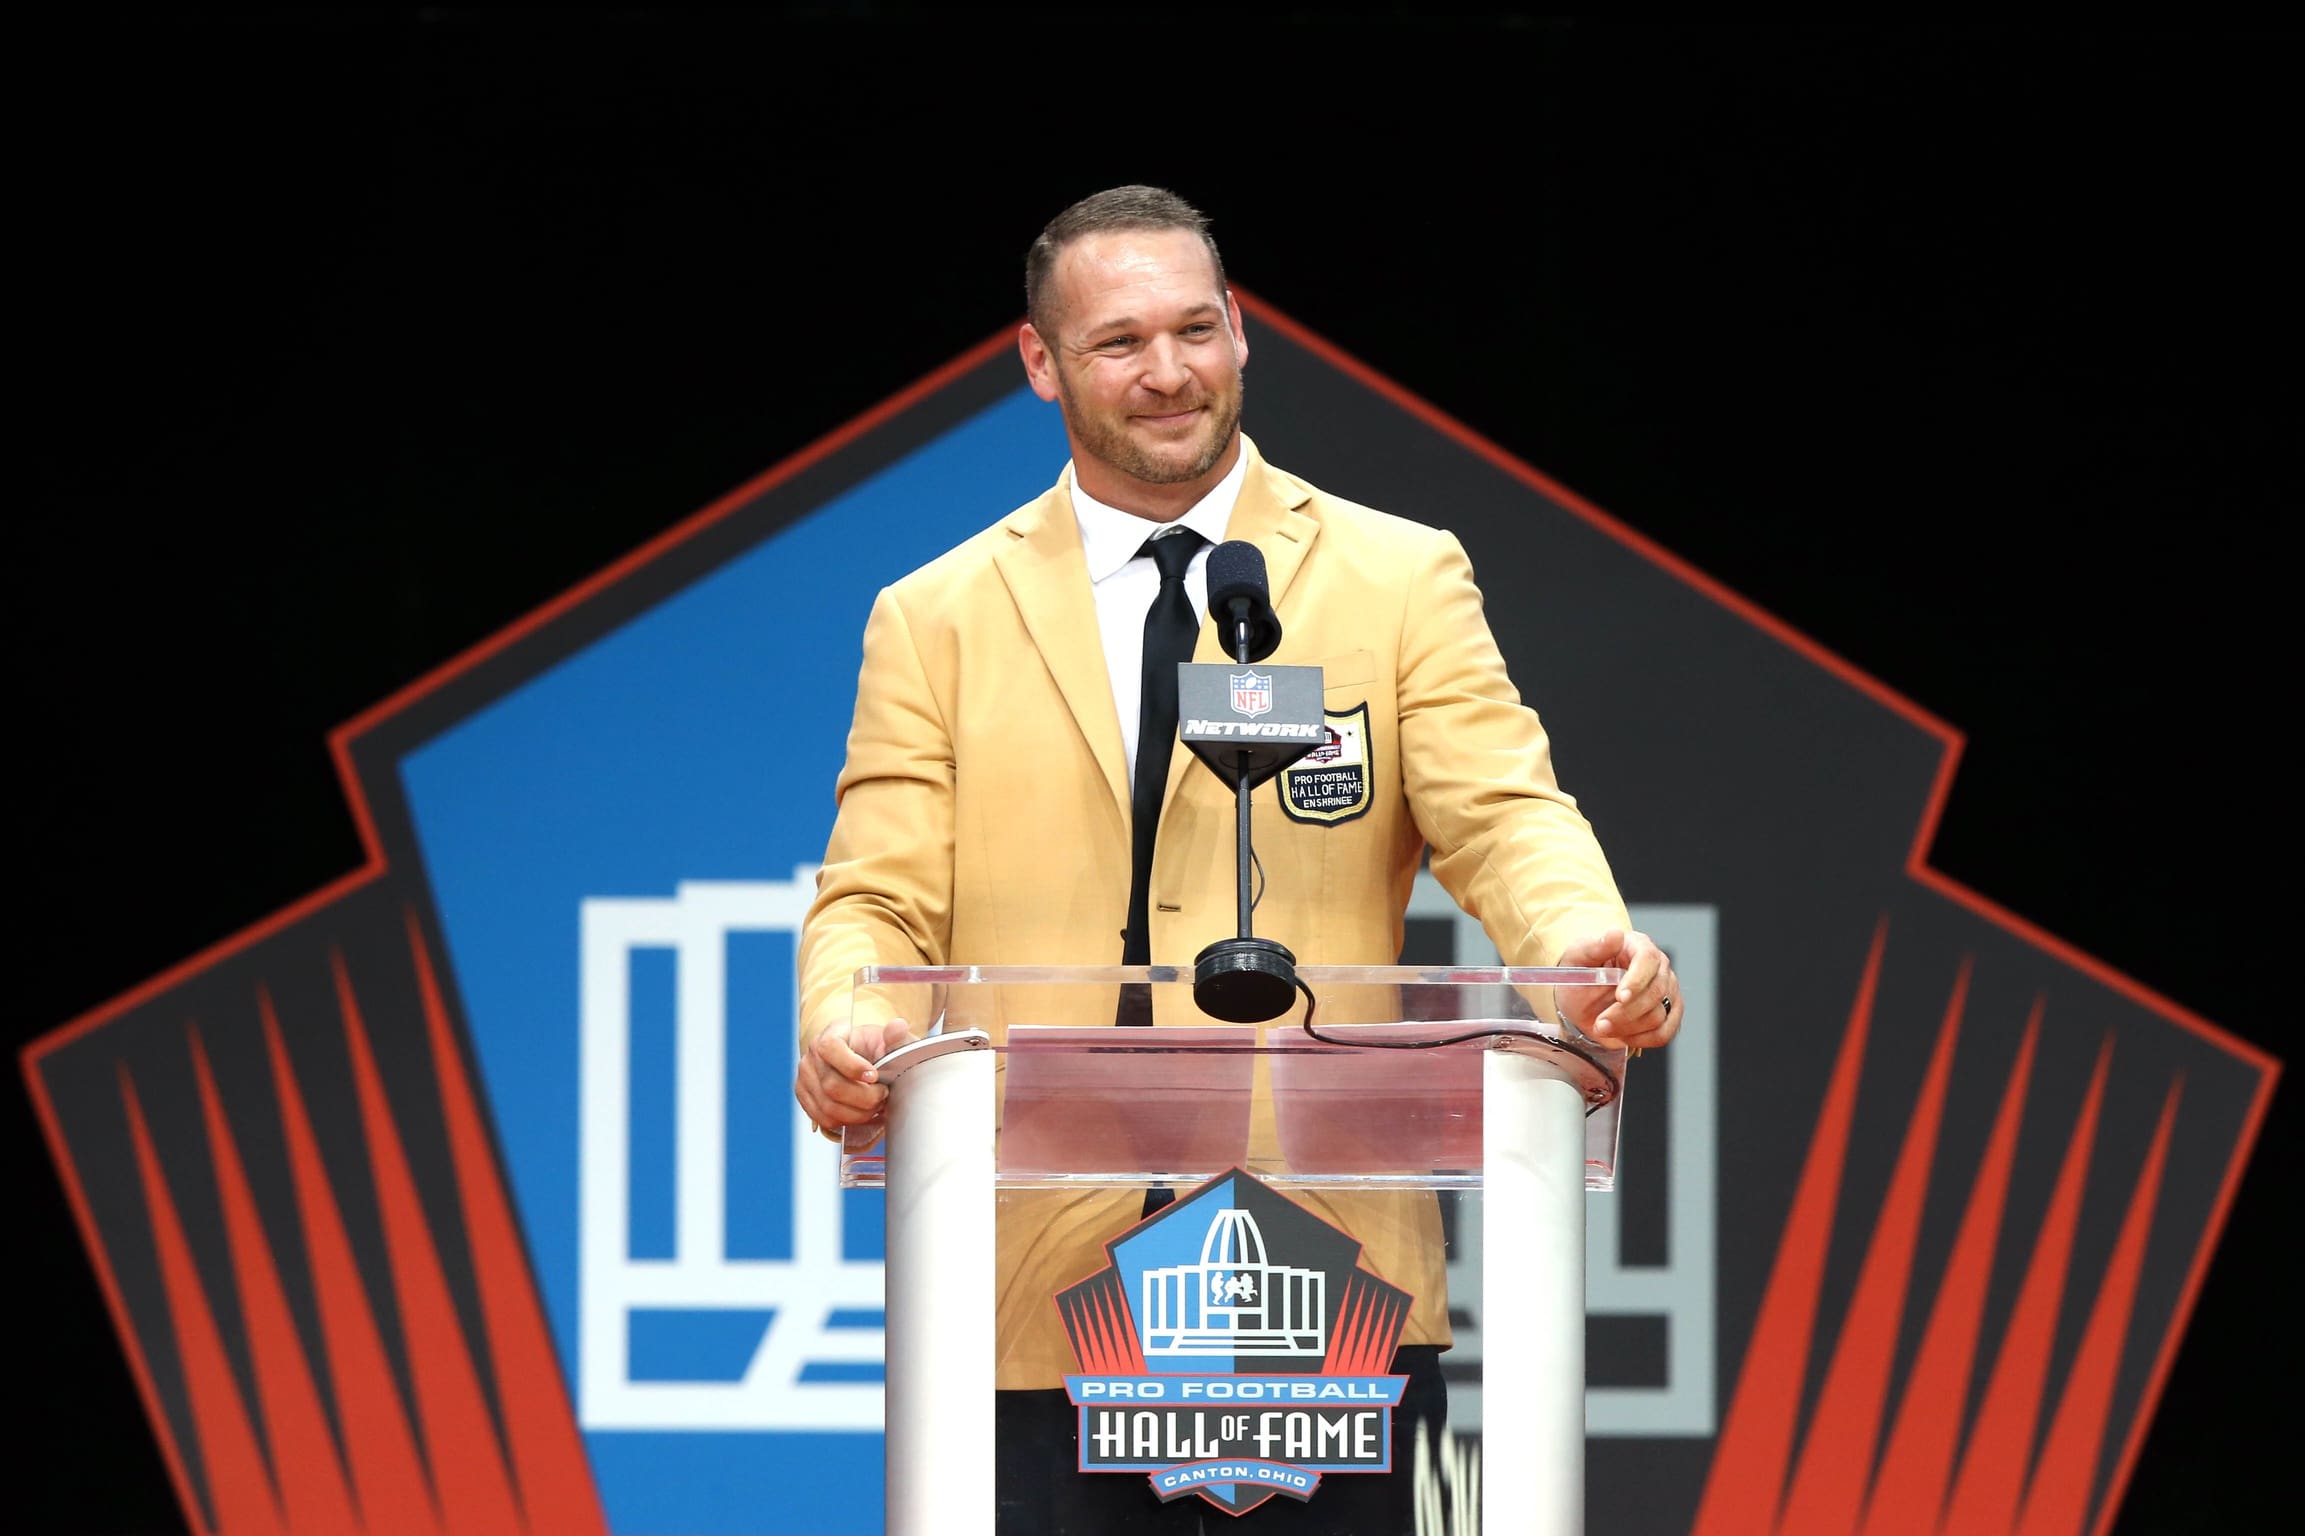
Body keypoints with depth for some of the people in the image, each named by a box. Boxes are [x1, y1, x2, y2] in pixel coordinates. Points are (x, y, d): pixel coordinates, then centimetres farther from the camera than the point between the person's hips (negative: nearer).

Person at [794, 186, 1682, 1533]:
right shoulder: (934, 621, 12)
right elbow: (883, 901, 6)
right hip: (1041, 1290, 1)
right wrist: (839, 1034, -18)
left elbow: (1500, 818, -1)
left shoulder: (1402, 582, 10)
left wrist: (1583, 942, -25)